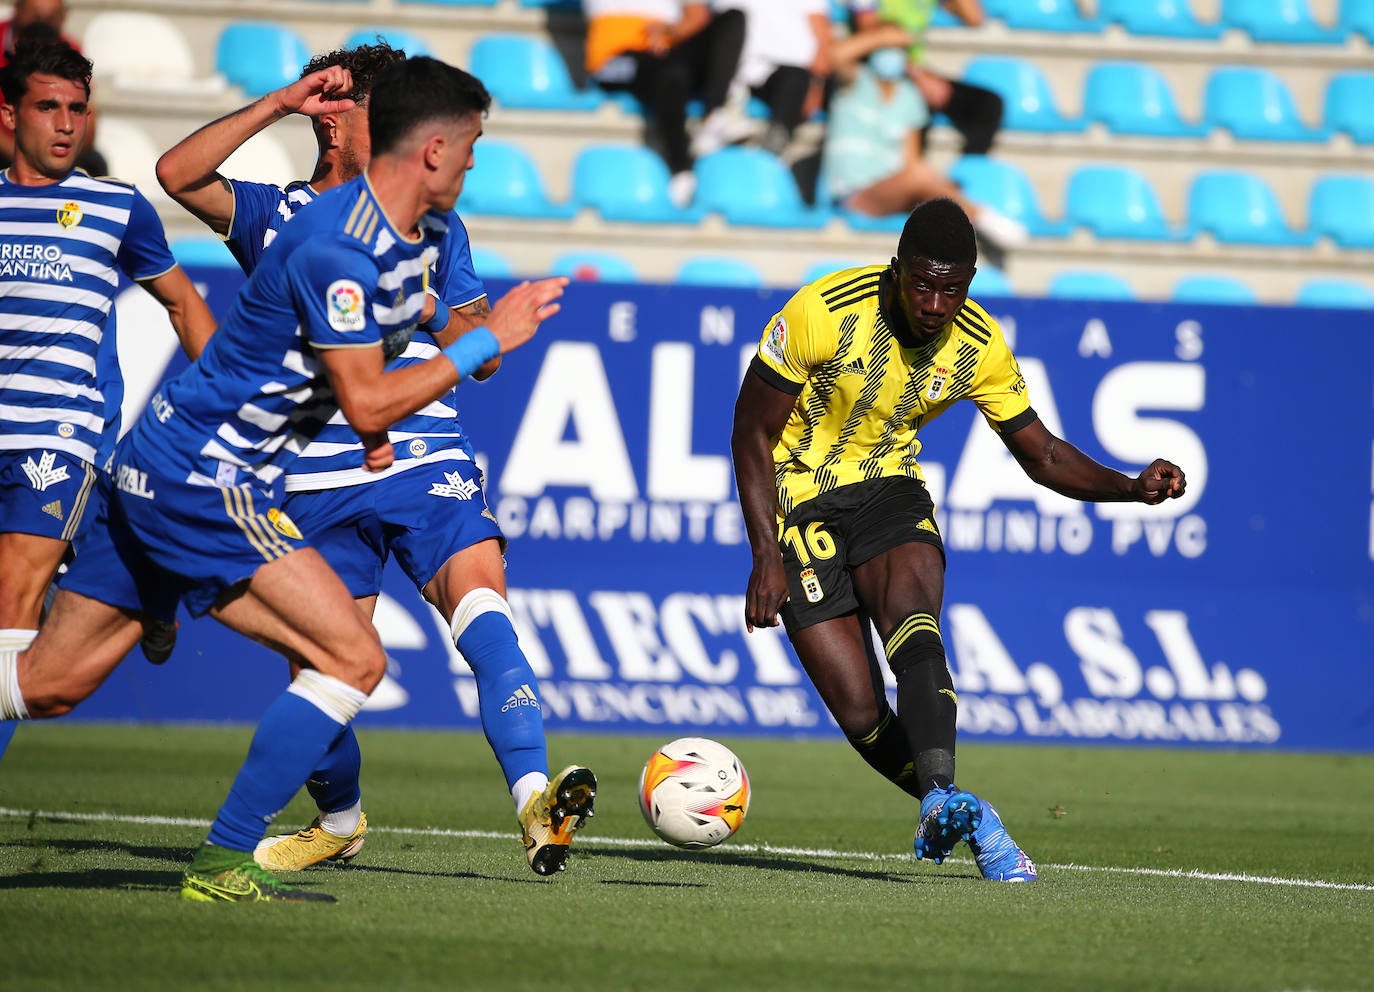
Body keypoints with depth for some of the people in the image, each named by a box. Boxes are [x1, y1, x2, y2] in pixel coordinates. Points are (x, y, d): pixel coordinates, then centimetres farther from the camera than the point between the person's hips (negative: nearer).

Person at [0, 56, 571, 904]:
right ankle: (224, 863, -9)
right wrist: (489, 341, -14)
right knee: (354, 659, -11)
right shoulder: (336, 249, -20)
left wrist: (378, 420, 15)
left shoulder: (426, 237, 10)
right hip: (206, 482, -10)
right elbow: (365, 402, -20)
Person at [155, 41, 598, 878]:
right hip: (318, 482, 0)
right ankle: (339, 822, 29)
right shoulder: (272, 216, 10)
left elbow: (481, 354, 14)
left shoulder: (432, 226, 15)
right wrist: (280, 105, -9)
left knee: (480, 592, -24)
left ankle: (535, 800, -36)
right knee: (321, 666, 1)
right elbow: (178, 173, -8)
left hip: (428, 461, 0)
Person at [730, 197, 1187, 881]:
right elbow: (752, 433, -12)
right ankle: (963, 818, 8)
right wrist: (766, 556, -17)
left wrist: (1131, 488, -16)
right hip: (800, 501, -2)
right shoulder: (823, 312, -21)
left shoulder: (980, 346, -9)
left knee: (914, 631, -31)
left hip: (889, 490, 2)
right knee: (859, 714, -12)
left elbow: (1041, 454, 3)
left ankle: (940, 804, -46)